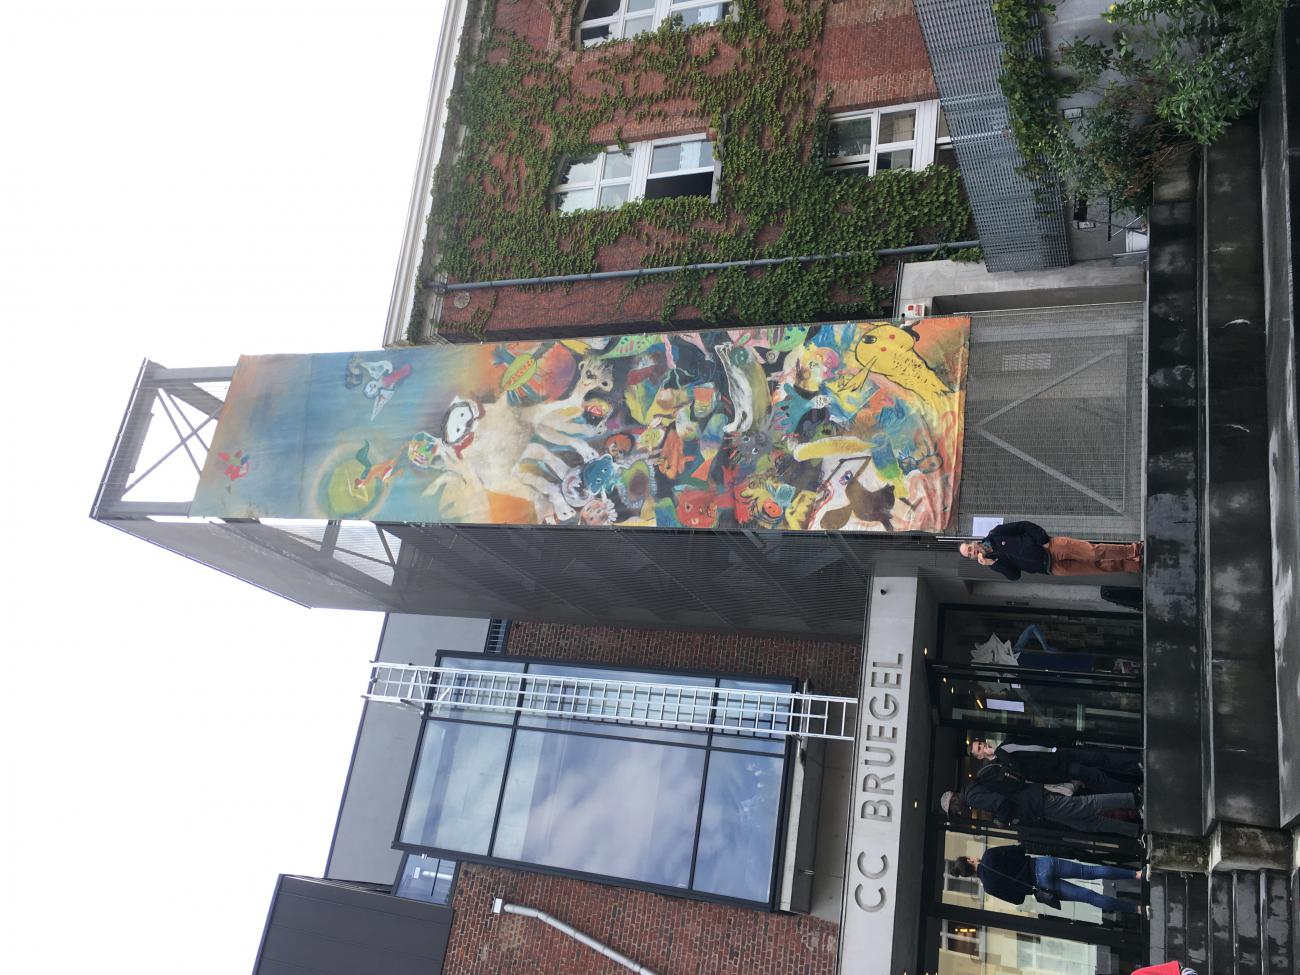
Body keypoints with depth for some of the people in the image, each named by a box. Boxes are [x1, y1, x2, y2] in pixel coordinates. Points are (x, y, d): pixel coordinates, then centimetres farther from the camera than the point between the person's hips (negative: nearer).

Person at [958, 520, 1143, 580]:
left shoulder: (997, 534, -1)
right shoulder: (994, 562, 3)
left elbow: (1025, 526, 1)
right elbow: (1015, 575, -2)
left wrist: (1045, 541, -10)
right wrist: (992, 563, -16)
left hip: (1054, 547, -1)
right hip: (1052, 568, 1)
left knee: (1094, 553, -15)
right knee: (1098, 567, -4)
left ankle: (1133, 550, -1)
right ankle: (1136, 565, 1)